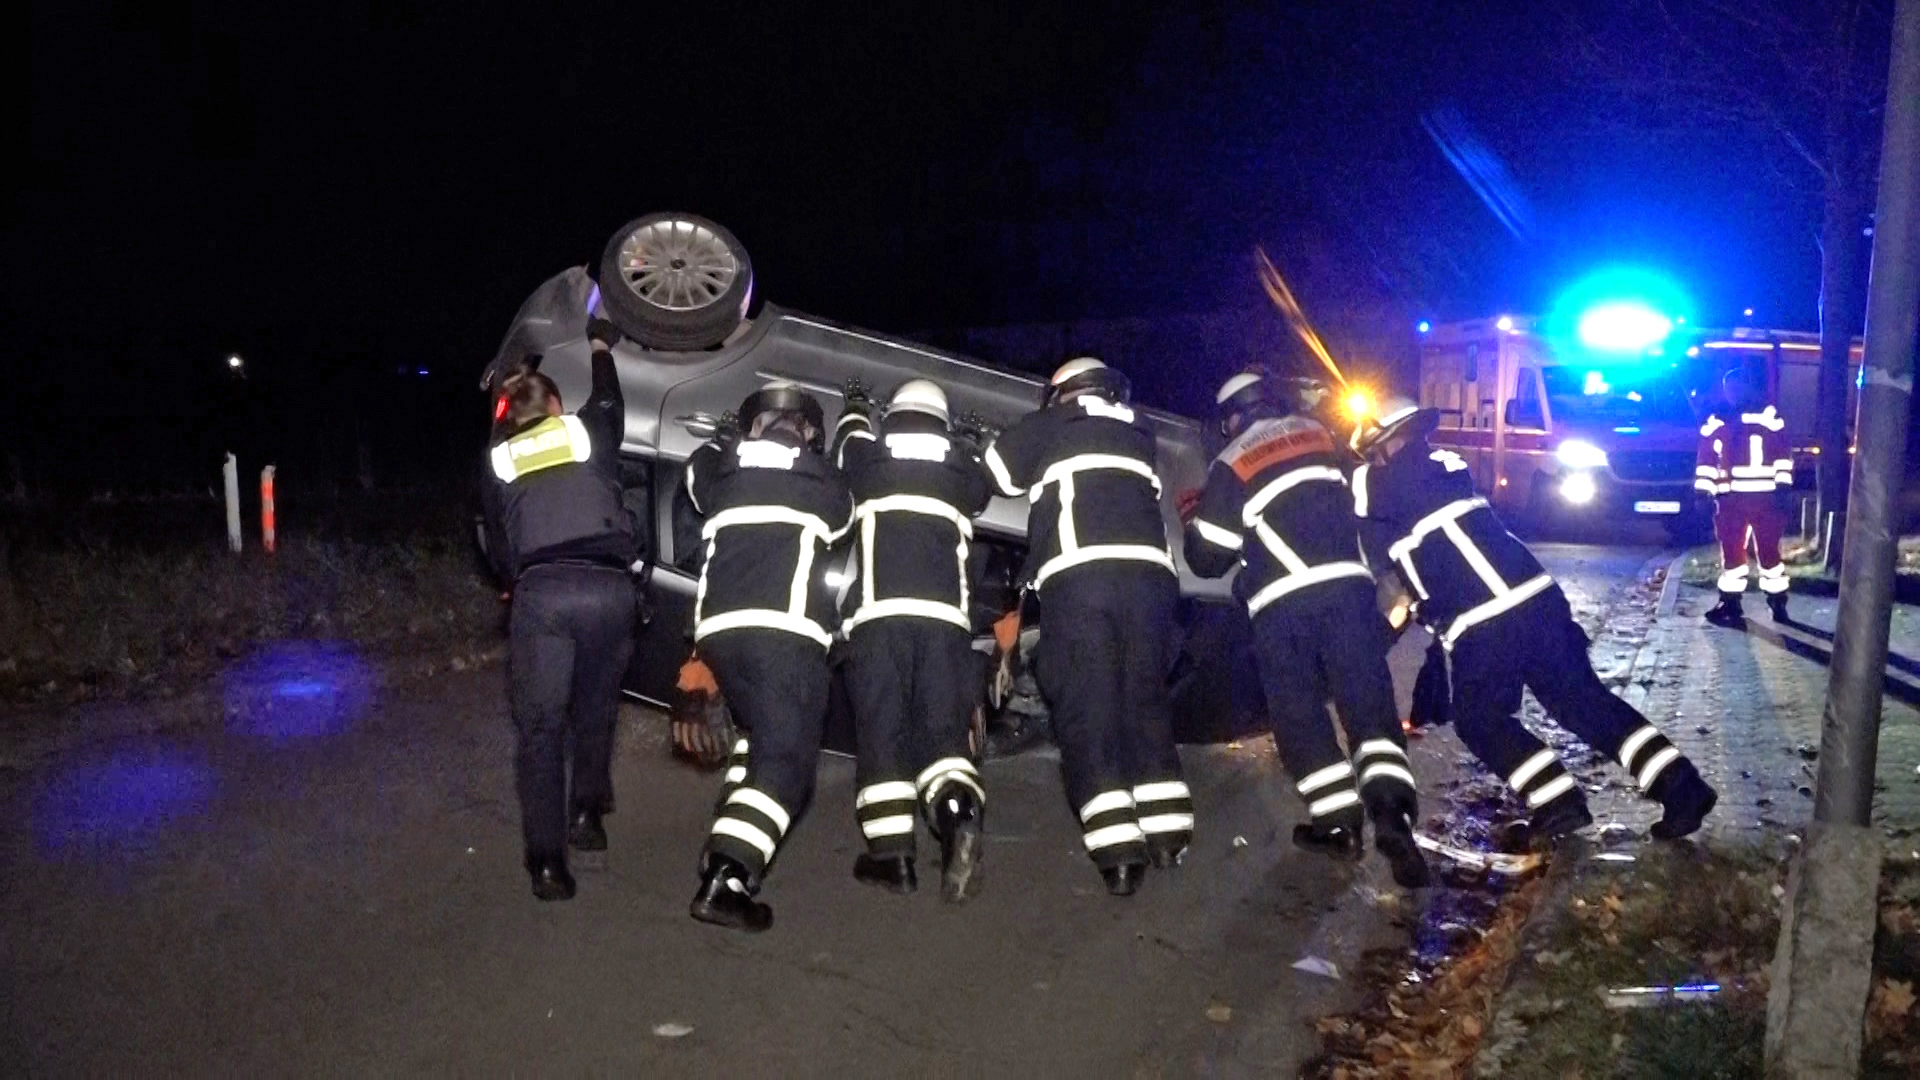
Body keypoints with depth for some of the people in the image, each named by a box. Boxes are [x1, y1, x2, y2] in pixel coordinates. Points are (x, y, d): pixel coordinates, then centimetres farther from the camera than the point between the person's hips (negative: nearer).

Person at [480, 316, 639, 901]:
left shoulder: (496, 460, 22)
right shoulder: (586, 430, 21)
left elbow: (498, 548, 26)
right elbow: (609, 403, 45)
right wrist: (601, 349, 62)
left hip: (540, 592, -1)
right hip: (608, 586, 1)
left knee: (539, 727, 3)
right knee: (595, 710, 23)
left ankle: (547, 860, -5)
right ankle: (587, 814, 25)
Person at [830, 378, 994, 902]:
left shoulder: (870, 455, 13)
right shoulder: (962, 463, 15)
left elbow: (848, 442, 37)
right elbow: (983, 489, 37)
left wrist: (855, 411, 56)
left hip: (878, 615, -1)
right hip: (945, 618, 1)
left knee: (882, 728, 1)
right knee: (944, 727, 0)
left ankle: (891, 852, -6)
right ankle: (959, 813, -29)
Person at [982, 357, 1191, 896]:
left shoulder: (1051, 425, 17)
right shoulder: (1139, 433, 28)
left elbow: (998, 473, 21)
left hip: (1078, 572, -4)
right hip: (1149, 569, 4)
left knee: (1087, 704, -6)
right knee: (1145, 697, 10)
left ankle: (1117, 846, -17)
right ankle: (1167, 828, 0)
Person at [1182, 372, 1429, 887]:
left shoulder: (1230, 468, 5)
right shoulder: (1321, 436, 17)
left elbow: (1208, 558, 7)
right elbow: (1357, 502, 27)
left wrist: (1194, 519, 25)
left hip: (1282, 605, -3)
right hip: (1347, 585, 3)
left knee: (1298, 713, 9)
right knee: (1368, 700, 0)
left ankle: (1337, 820, 5)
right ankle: (1392, 806, -18)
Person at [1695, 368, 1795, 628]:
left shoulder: (1768, 416, 2)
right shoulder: (1716, 421, 10)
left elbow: (1783, 451, 1)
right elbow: (1706, 459, 11)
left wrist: (1783, 485, -5)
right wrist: (1704, 491, 4)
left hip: (1764, 497, -2)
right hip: (1730, 498, 2)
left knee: (1768, 549, 2)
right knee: (1731, 550, 3)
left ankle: (1779, 604, 12)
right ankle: (1730, 604, 10)